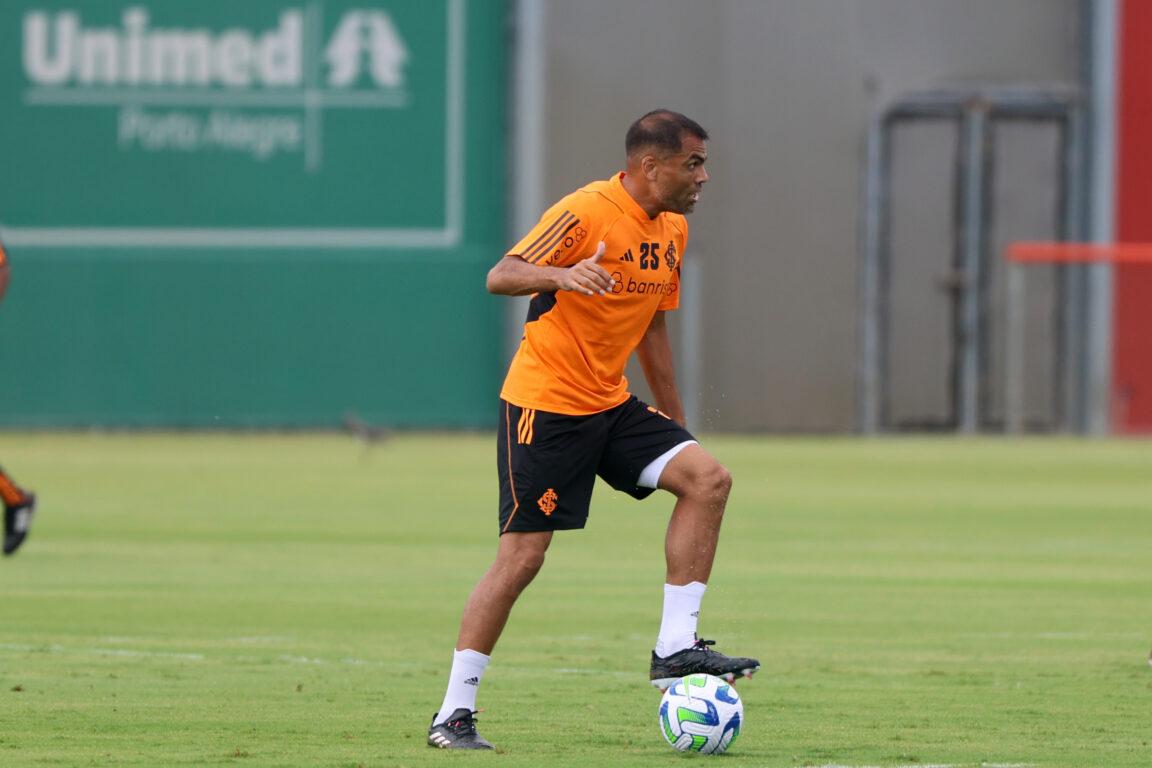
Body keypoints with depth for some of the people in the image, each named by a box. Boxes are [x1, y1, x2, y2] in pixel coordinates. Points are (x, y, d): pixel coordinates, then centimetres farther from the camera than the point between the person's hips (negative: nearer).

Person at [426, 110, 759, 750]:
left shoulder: (672, 230, 9)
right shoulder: (588, 212, -16)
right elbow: (502, 276, -24)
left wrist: (676, 425, 21)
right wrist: (562, 274, -44)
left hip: (612, 406, 8)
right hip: (544, 406, -8)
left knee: (707, 477, -11)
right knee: (523, 556, -8)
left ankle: (675, 648, -8)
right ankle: (454, 713, 1)